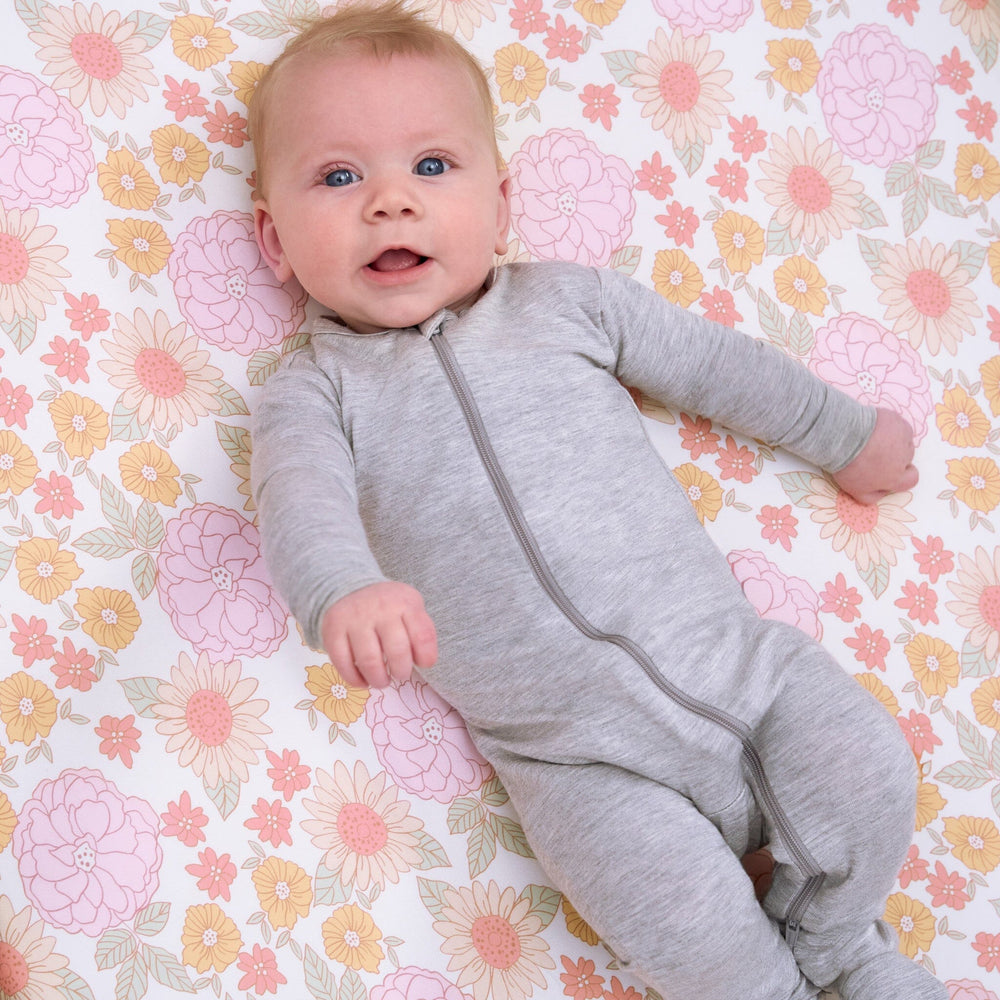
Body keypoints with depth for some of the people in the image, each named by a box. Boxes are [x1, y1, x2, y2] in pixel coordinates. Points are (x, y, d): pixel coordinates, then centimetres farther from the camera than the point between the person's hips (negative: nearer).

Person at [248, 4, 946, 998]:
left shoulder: (564, 299, 9)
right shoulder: (315, 389, 2)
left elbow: (711, 364, 19)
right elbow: (301, 503, -18)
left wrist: (847, 433, 27)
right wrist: (344, 592, -41)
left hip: (735, 658, 4)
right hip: (580, 759, -3)